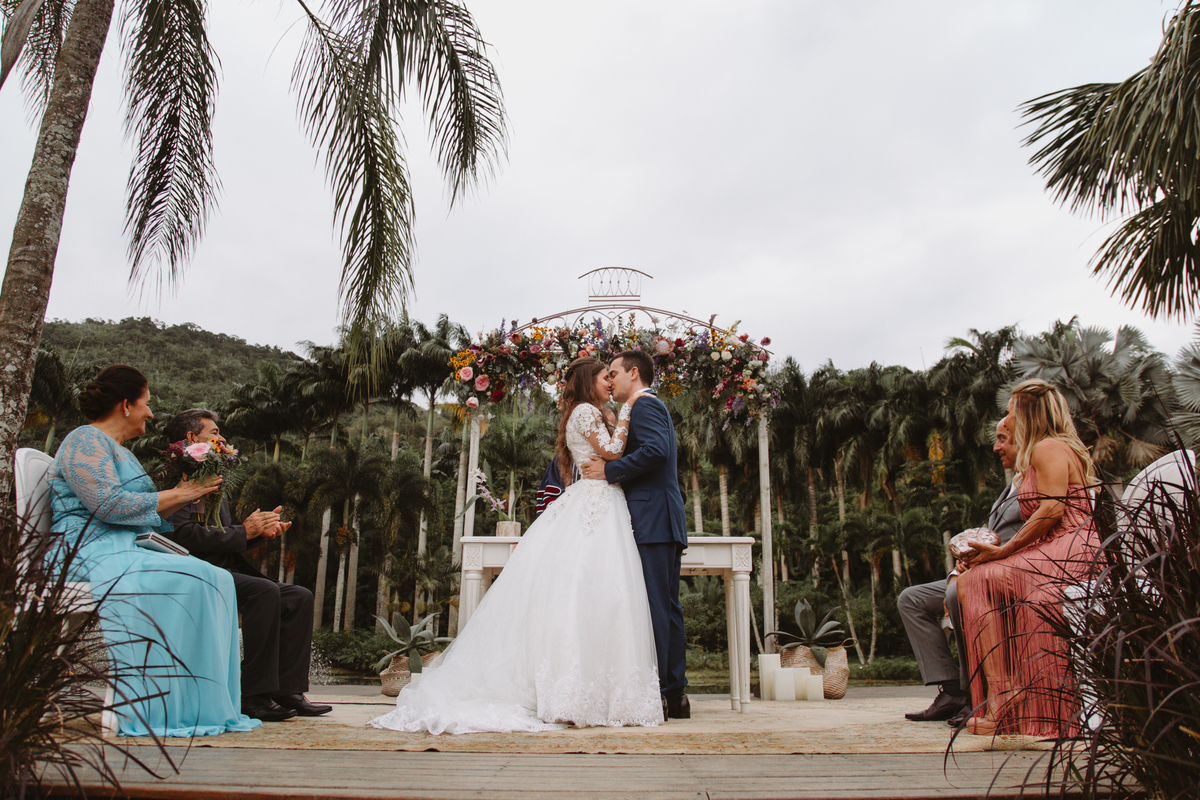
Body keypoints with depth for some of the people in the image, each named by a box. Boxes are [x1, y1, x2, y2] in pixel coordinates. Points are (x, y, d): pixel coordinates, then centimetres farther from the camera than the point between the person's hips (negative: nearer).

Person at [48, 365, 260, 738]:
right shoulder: (85, 441, -4)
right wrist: (175, 495, -9)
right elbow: (109, 504, -19)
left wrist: (188, 492, 12)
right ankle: (159, 708, -26)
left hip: (129, 551, 9)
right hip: (97, 556, -9)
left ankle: (206, 705, -17)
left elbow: (145, 514, 24)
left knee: (217, 579, -12)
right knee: (186, 582, -30)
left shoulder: (119, 451, 26)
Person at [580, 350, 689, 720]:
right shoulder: (653, 407, 26)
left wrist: (609, 470, -16)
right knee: (668, 606, 9)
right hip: (666, 522, 11)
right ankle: (675, 694, 13)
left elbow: (656, 450, -22)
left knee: (653, 606, -10)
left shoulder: (644, 405, -6)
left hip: (652, 521, -11)